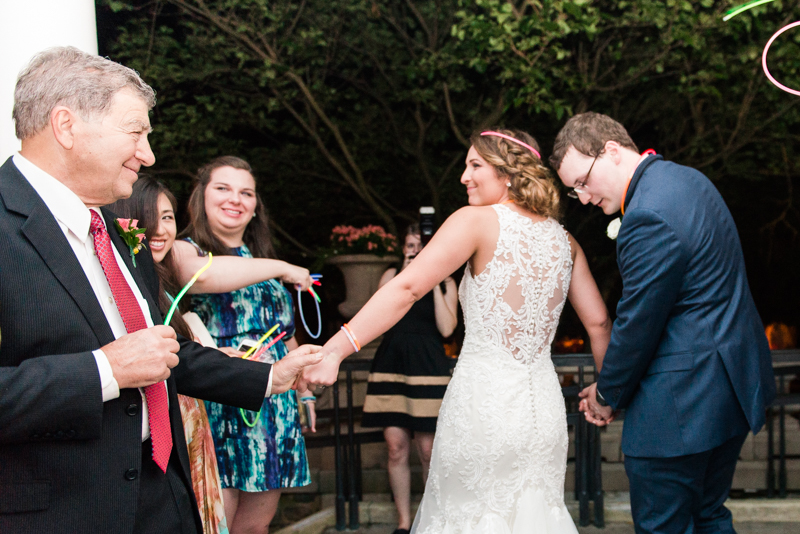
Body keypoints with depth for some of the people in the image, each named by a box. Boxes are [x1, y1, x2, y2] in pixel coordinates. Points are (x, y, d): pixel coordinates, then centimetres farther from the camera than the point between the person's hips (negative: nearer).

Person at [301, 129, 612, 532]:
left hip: (483, 399, -5)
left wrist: (334, 350, -23)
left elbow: (407, 288, -18)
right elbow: (598, 323, 8)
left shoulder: (476, 221, -7)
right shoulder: (562, 239, 9)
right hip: (542, 407, 5)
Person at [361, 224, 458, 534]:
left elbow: (446, 328, -4)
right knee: (396, 447, -1)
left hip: (428, 367, -1)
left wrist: (434, 284, -5)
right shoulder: (392, 275, 12)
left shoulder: (446, 283, 10)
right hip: (391, 365, 1)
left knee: (428, 450, -5)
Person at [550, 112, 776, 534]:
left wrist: (609, 395, -1)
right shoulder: (686, 179, 9)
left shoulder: (649, 218, -24)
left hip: (682, 401, -10)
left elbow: (638, 323, -19)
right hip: (732, 383, 10)